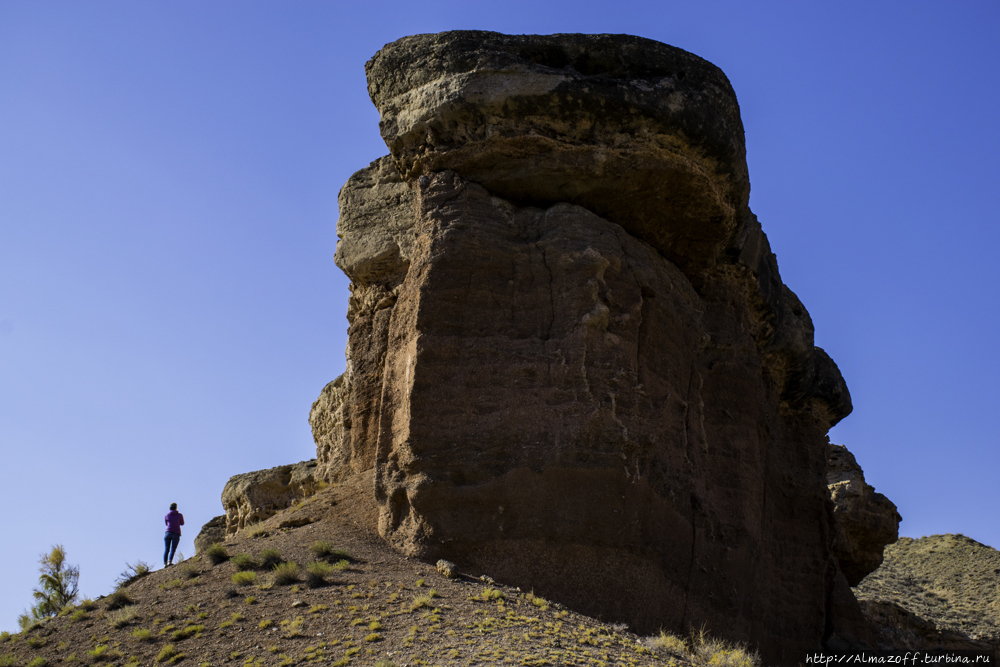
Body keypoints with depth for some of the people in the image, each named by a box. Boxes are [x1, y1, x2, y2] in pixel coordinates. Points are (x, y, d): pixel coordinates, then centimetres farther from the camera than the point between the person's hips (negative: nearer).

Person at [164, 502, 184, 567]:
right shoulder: (180, 515, 2)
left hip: (168, 533, 2)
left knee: (166, 549, 0)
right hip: (176, 534, -2)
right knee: (173, 549, -6)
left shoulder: (166, 516, 7)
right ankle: (170, 561, -24)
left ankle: (165, 563, -12)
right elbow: (182, 523, 18)